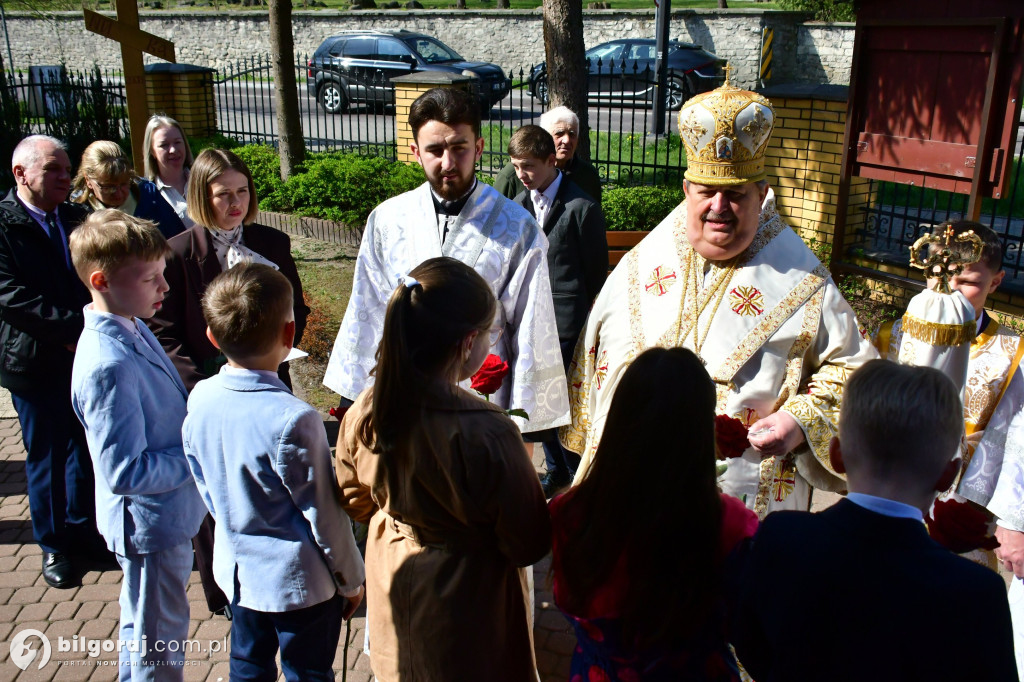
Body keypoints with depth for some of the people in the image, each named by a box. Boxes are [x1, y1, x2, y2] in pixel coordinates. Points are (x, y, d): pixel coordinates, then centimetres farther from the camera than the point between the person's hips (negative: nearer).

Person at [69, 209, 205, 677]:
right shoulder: (108, 366, -30)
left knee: (143, 630, 30)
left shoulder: (132, 327, -1)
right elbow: (125, 472, -29)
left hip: (167, 517, 9)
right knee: (159, 652, 12)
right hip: (151, 525, -9)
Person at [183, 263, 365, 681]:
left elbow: (204, 484, 5)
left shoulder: (200, 399, -11)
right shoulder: (293, 420, -31)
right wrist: (351, 579, -5)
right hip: (299, 580, -6)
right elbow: (324, 512, -20)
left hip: (236, 567, 6)